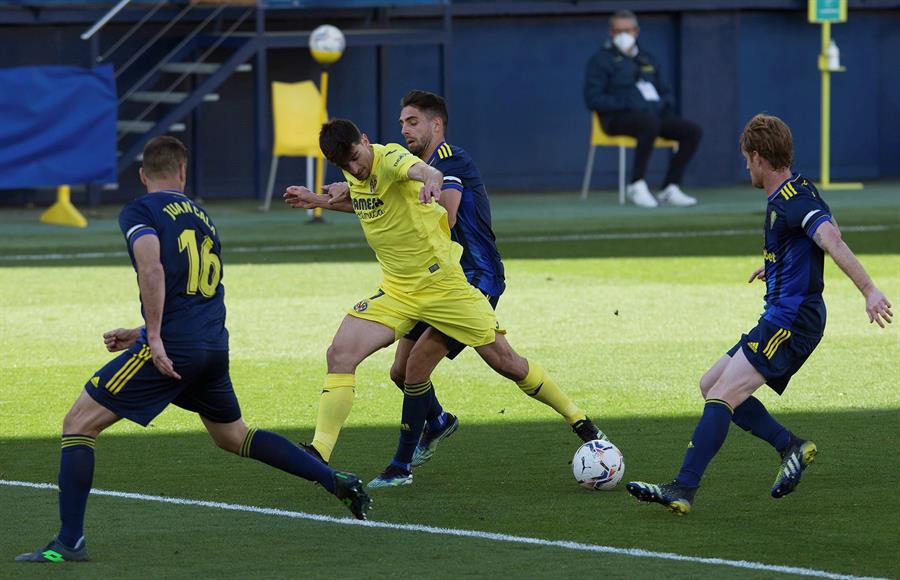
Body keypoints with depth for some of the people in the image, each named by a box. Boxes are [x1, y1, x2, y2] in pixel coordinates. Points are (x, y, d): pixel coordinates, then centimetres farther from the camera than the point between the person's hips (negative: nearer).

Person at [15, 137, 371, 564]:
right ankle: (338, 483, 26)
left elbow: (152, 269, -20)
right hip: (214, 348, 7)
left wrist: (154, 339, -18)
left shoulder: (139, 212, -1)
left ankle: (69, 541, -8)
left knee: (78, 424, 0)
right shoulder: (201, 216, 21)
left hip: (170, 350, -7)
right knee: (234, 437, 28)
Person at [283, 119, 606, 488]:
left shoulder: (389, 158, -21)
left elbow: (416, 168, -47)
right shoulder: (354, 175, 1)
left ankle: (579, 421, 22)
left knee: (506, 362, 2)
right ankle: (318, 455, -12)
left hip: (445, 284, -6)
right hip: (397, 291, 6)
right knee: (340, 354, -13)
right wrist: (319, 201, 16)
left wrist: (430, 177, -70)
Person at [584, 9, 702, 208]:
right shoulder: (601, 60, 6)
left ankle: (670, 188, -15)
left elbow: (667, 93, 28)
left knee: (693, 131, -16)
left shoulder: (648, 59, 25)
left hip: (655, 115, 6)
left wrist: (664, 104, 3)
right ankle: (637, 186, -32)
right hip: (620, 118, -6)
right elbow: (593, 99, -5)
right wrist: (628, 104, -16)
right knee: (650, 123, -39)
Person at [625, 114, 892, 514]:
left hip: (791, 321, -11)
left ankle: (682, 490, -25)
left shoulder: (793, 201, -18)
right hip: (779, 319, 11)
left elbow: (831, 241, -32)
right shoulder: (790, 193, 15)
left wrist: (869, 291, -43)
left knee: (722, 396, -19)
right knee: (712, 385, 12)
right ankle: (790, 447, 10)